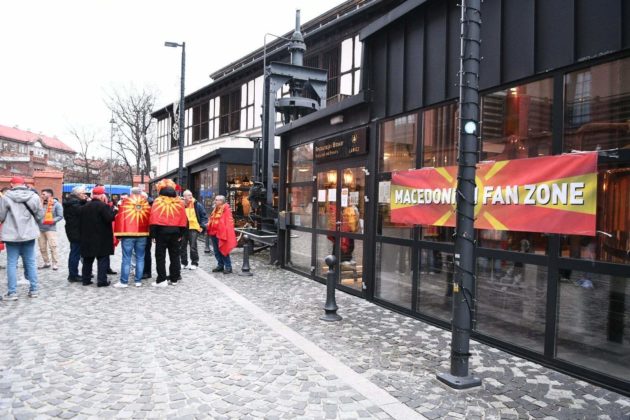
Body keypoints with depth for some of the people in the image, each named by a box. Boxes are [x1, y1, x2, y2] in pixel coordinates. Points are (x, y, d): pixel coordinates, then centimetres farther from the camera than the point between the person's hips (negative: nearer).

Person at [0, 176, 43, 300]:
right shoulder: (34, 196, -3)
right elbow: (40, 215, 3)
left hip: (12, 234, -2)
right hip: (29, 233, 2)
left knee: (12, 263, 6)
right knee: (30, 262, 11)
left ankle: (12, 292, 7)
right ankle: (33, 290, 15)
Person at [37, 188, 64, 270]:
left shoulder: (56, 204, -2)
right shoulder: (41, 204, 15)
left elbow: (60, 216, -8)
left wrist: (53, 220, -20)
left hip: (50, 229, -6)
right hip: (40, 229, 6)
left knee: (53, 247, -9)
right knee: (42, 247, 9)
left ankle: (55, 264, -3)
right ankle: (46, 263, 20)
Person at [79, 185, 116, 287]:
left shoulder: (85, 207, 11)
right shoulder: (103, 206, -14)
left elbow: (81, 222, 15)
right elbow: (110, 218, -23)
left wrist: (83, 234, 21)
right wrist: (112, 210, -6)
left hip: (87, 239, 7)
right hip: (101, 239, -7)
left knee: (87, 260, 15)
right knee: (103, 259, 0)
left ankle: (86, 279, 20)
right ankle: (102, 280, -3)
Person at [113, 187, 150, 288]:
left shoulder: (124, 202, 0)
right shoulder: (146, 203, 6)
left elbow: (119, 218, -2)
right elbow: (150, 219, 10)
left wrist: (118, 234, 1)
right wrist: (150, 234, 19)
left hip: (128, 234, -2)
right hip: (142, 234, 2)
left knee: (126, 258, 1)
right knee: (140, 258, 7)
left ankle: (124, 282, 4)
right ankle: (138, 281, 9)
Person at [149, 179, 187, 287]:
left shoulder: (158, 202, -6)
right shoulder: (179, 202, 5)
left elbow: (153, 219, -10)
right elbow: (183, 220, 6)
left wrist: (153, 234, -6)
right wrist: (180, 234, 13)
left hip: (161, 231, -3)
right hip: (175, 232, 4)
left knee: (160, 256, 2)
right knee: (174, 255, 12)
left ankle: (161, 280, 1)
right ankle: (174, 278, 17)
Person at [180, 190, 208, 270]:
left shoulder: (197, 205, -1)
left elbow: (204, 216, 2)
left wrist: (202, 226, -5)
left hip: (194, 228, -3)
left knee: (193, 246, -7)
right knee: (182, 246, 10)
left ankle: (194, 263, 5)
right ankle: (184, 263, 23)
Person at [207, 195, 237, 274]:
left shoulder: (226, 209, -11)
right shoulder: (215, 210, 15)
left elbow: (228, 222, -16)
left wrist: (226, 233, -20)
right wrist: (209, 225, 9)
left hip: (221, 233, -9)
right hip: (214, 233, 9)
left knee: (223, 250, -5)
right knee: (217, 252, 13)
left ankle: (228, 267, 3)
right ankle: (220, 265, 24)